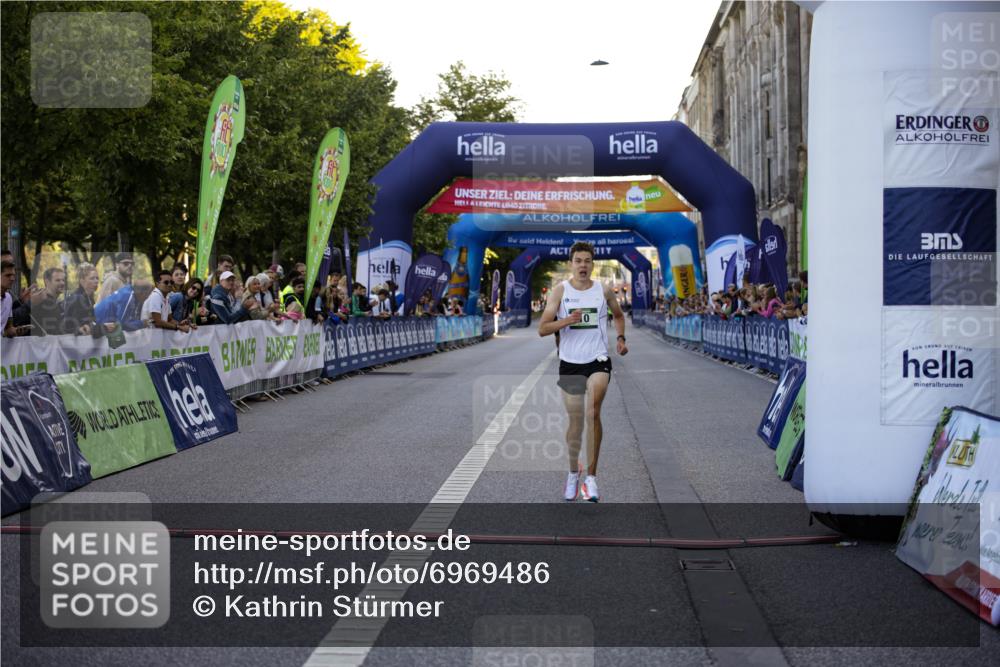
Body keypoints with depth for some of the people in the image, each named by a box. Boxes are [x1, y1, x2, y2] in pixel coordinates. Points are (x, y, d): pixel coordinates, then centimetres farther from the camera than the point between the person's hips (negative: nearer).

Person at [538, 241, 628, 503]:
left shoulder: (604, 290, 3)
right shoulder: (560, 290, -2)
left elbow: (618, 315, 23)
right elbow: (542, 329, -7)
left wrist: (621, 338, 8)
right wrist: (567, 320, -22)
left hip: (598, 361, -1)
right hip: (570, 363, 1)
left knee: (593, 412, -23)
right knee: (575, 422, 9)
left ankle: (591, 476, -17)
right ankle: (573, 471, 33)